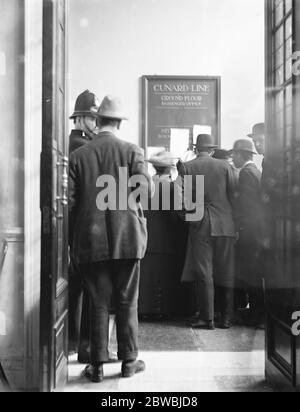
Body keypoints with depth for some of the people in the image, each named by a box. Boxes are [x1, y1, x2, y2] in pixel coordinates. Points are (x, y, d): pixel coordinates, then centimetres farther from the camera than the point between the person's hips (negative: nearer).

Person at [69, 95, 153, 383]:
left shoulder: (78, 155, 0)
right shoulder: (132, 151, -3)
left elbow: (70, 201, -1)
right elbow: (146, 190, -12)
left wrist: (74, 239, 8)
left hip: (91, 240, 1)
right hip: (127, 238, -1)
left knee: (98, 303, 9)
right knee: (127, 302, 11)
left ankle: (97, 365, 15)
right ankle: (129, 361, 20)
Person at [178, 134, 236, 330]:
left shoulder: (186, 167, 0)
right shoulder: (225, 166, 4)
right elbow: (233, 195, 3)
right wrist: (233, 221, 11)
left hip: (200, 225, -2)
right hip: (226, 225, 2)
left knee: (203, 272, 1)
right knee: (226, 273, 9)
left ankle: (207, 317, 2)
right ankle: (226, 317, 14)